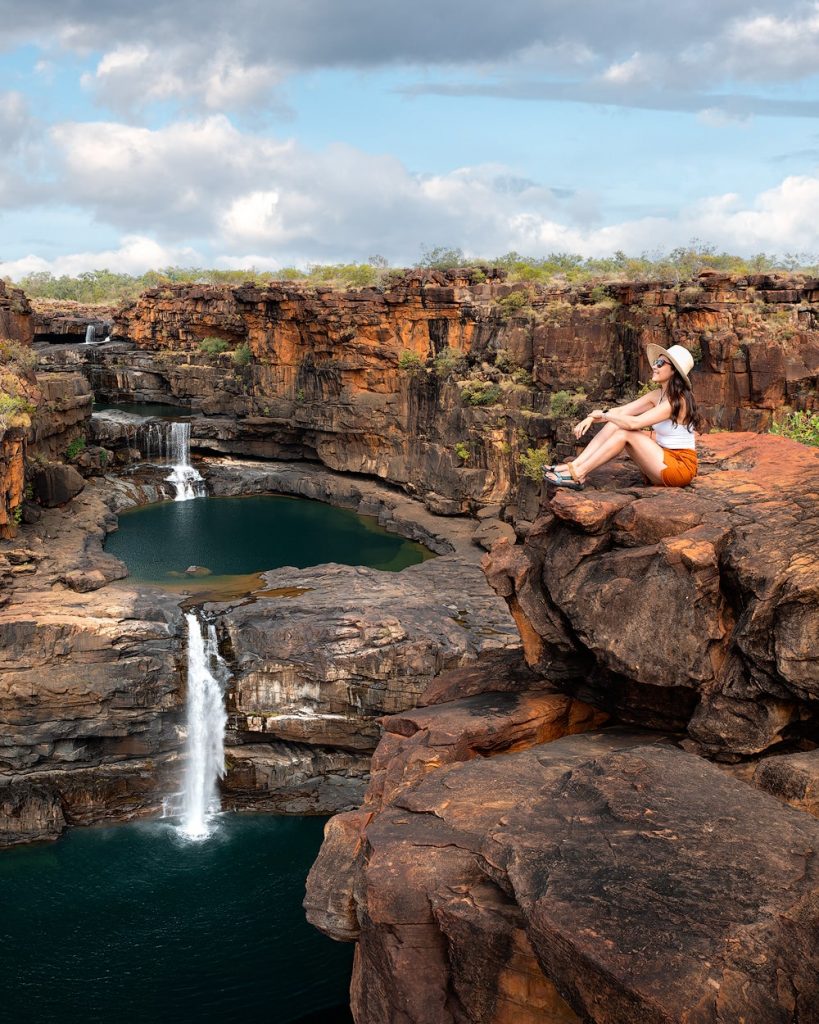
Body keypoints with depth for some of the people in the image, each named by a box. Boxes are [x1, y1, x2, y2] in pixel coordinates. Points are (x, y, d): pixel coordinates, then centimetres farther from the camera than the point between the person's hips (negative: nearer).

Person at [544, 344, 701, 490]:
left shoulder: (677, 400, -19)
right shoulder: (658, 395, 9)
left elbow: (634, 423, -26)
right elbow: (622, 411, 6)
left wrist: (603, 414, -12)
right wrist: (591, 418, -9)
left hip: (681, 466, -8)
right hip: (665, 461, 8)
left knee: (625, 433, -20)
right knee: (616, 424, -4)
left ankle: (578, 474, -18)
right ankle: (574, 465, -11)